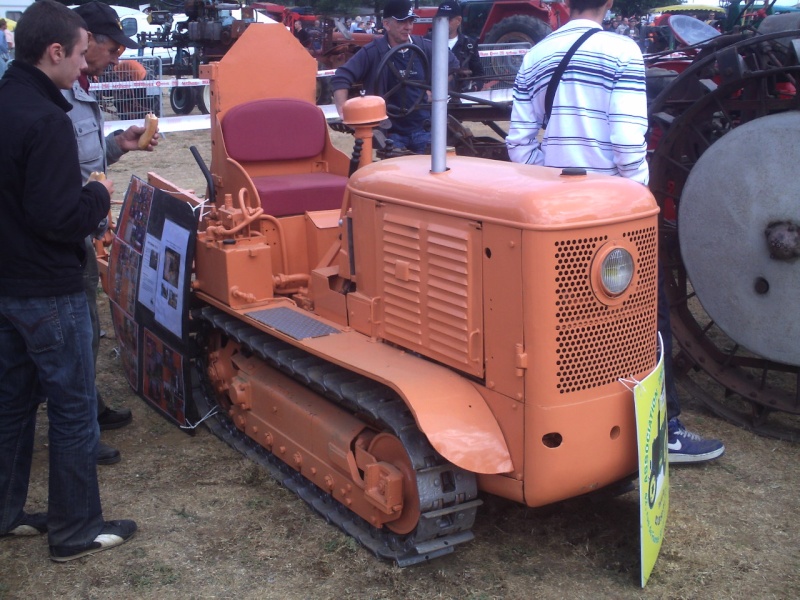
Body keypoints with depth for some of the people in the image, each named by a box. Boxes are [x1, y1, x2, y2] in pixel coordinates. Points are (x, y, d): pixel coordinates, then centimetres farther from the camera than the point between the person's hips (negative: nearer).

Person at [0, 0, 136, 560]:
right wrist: (99, 195, -8)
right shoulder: (45, 120, -22)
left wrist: (80, 190, 9)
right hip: (48, 292, -9)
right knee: (73, 409, 4)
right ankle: (76, 530, 16)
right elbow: (59, 218, -26)